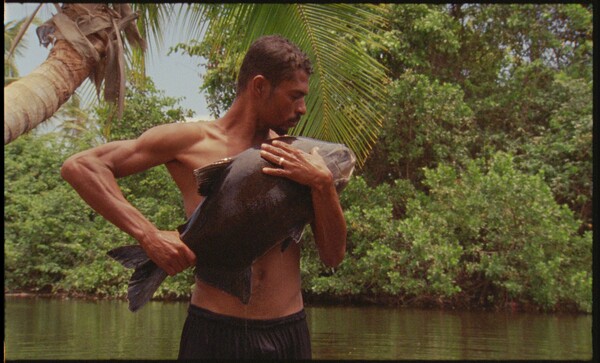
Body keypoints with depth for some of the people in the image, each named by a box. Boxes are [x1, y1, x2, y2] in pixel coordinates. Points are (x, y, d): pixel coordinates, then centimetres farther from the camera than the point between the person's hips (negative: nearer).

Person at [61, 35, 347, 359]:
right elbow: (79, 167, -7)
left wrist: (322, 183, -10)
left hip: (289, 334, 3)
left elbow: (334, 256, 5)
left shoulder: (297, 158, 8)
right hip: (214, 332, -3)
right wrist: (148, 235, -17)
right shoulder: (193, 140, -1)